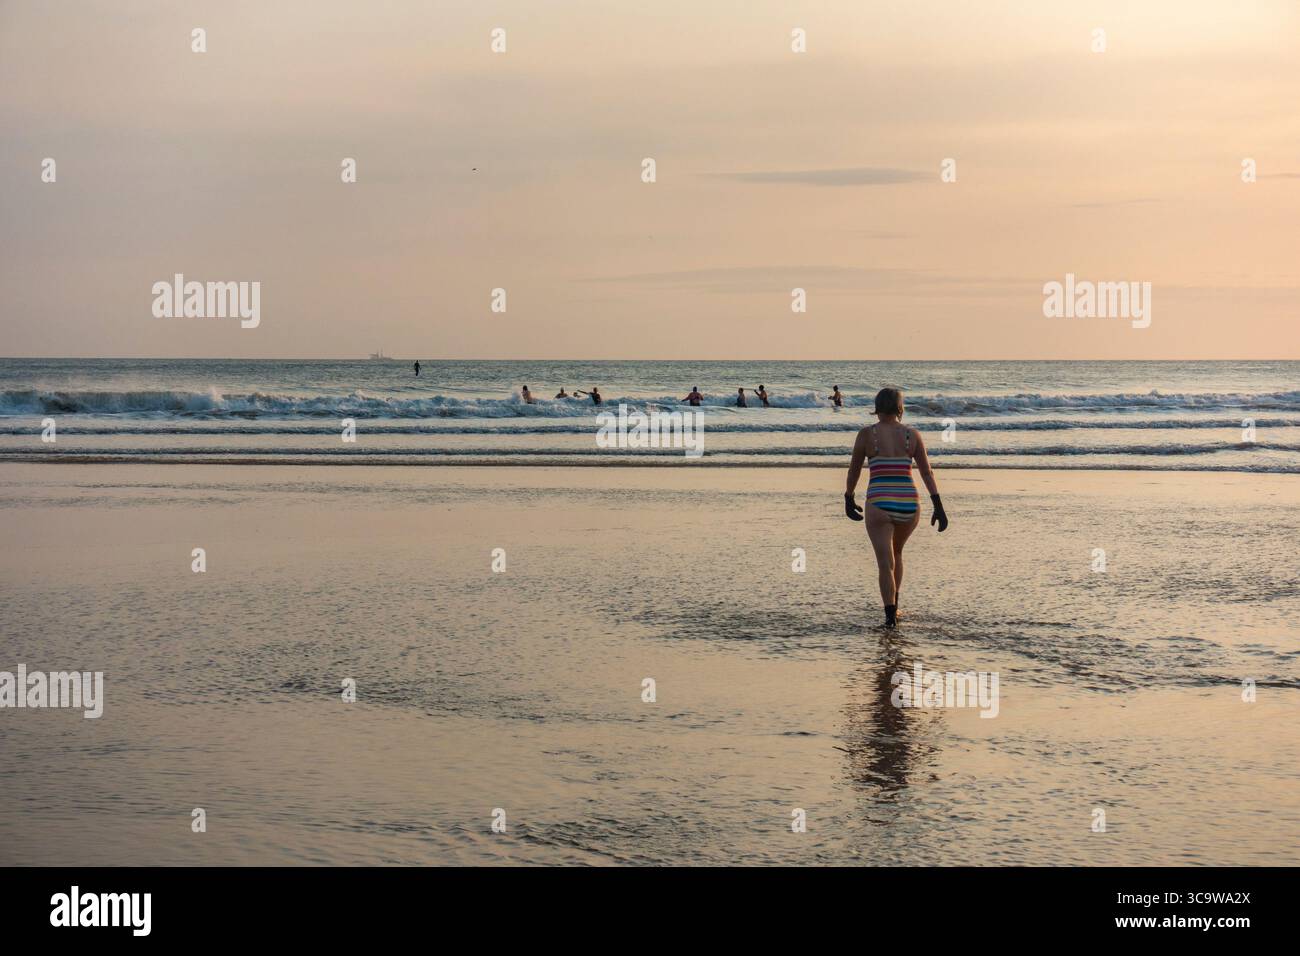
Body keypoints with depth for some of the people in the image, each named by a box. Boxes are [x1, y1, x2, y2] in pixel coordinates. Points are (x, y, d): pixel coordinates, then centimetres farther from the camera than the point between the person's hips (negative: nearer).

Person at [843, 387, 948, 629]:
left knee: (886, 563, -5)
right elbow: (927, 472, 0)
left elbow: (854, 470, 6)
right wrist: (938, 507, 0)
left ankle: (891, 616, -17)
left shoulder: (866, 433, -3)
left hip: (879, 506, -3)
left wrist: (848, 500, 20)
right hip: (908, 505, 3)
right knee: (896, 552, 27)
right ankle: (893, 607, 34)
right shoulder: (912, 434, 3)